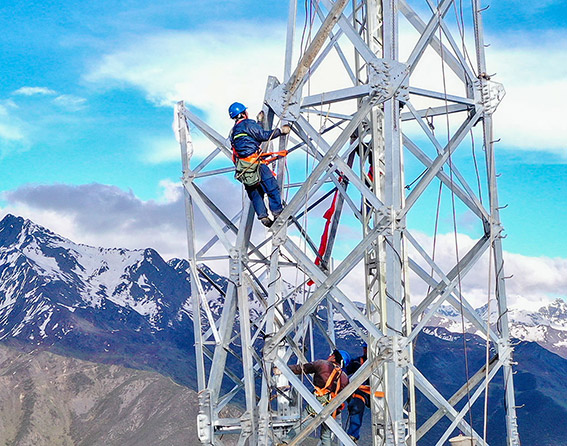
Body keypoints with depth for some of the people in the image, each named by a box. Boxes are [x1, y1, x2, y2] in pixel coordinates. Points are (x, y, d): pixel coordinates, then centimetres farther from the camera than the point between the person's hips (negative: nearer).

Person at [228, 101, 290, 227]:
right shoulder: (248, 123, -4)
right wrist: (281, 131, -1)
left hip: (243, 168, 9)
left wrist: (259, 121, 38)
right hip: (254, 162, -8)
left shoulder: (234, 131, 23)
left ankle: (263, 216, 2)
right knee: (272, 186, -2)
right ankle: (277, 212, -2)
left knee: (254, 193, 10)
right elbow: (264, 135, -10)